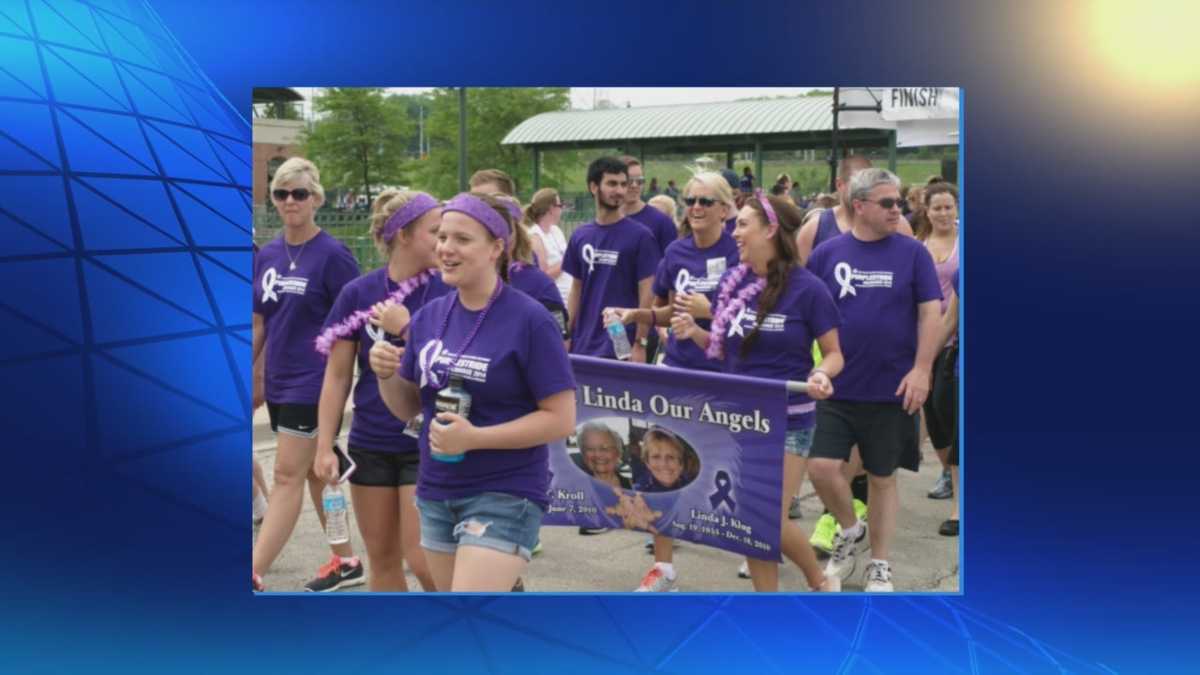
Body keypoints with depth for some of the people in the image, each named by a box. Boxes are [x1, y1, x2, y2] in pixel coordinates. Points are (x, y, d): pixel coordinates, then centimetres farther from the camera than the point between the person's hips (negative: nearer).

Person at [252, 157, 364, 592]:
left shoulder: (333, 255, -10)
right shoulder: (266, 256, 8)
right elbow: (258, 326, 13)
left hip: (314, 383, -7)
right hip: (277, 382, 7)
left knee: (287, 476, -5)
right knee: (315, 473, 15)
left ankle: (253, 575, 0)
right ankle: (346, 563, 28)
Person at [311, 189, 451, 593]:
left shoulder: (448, 293, -7)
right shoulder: (358, 293, -2)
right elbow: (337, 376, 3)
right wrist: (324, 446, 0)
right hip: (370, 445, 3)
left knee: (422, 559, -4)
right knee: (382, 559, 13)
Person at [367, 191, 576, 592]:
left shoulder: (530, 320, -14)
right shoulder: (428, 316, 4)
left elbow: (561, 419, -15)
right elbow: (408, 408, 12)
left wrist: (474, 437, -22)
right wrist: (386, 376, -9)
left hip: (506, 497, -6)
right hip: (435, 494, 7)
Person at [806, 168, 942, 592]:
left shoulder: (912, 252, -2)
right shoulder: (827, 253, 0)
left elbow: (930, 312, -3)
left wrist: (921, 369, -11)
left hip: (892, 388, -1)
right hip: (837, 385, 1)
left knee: (882, 477, 9)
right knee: (822, 467, -6)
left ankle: (880, 565, 26)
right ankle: (850, 529, 25)